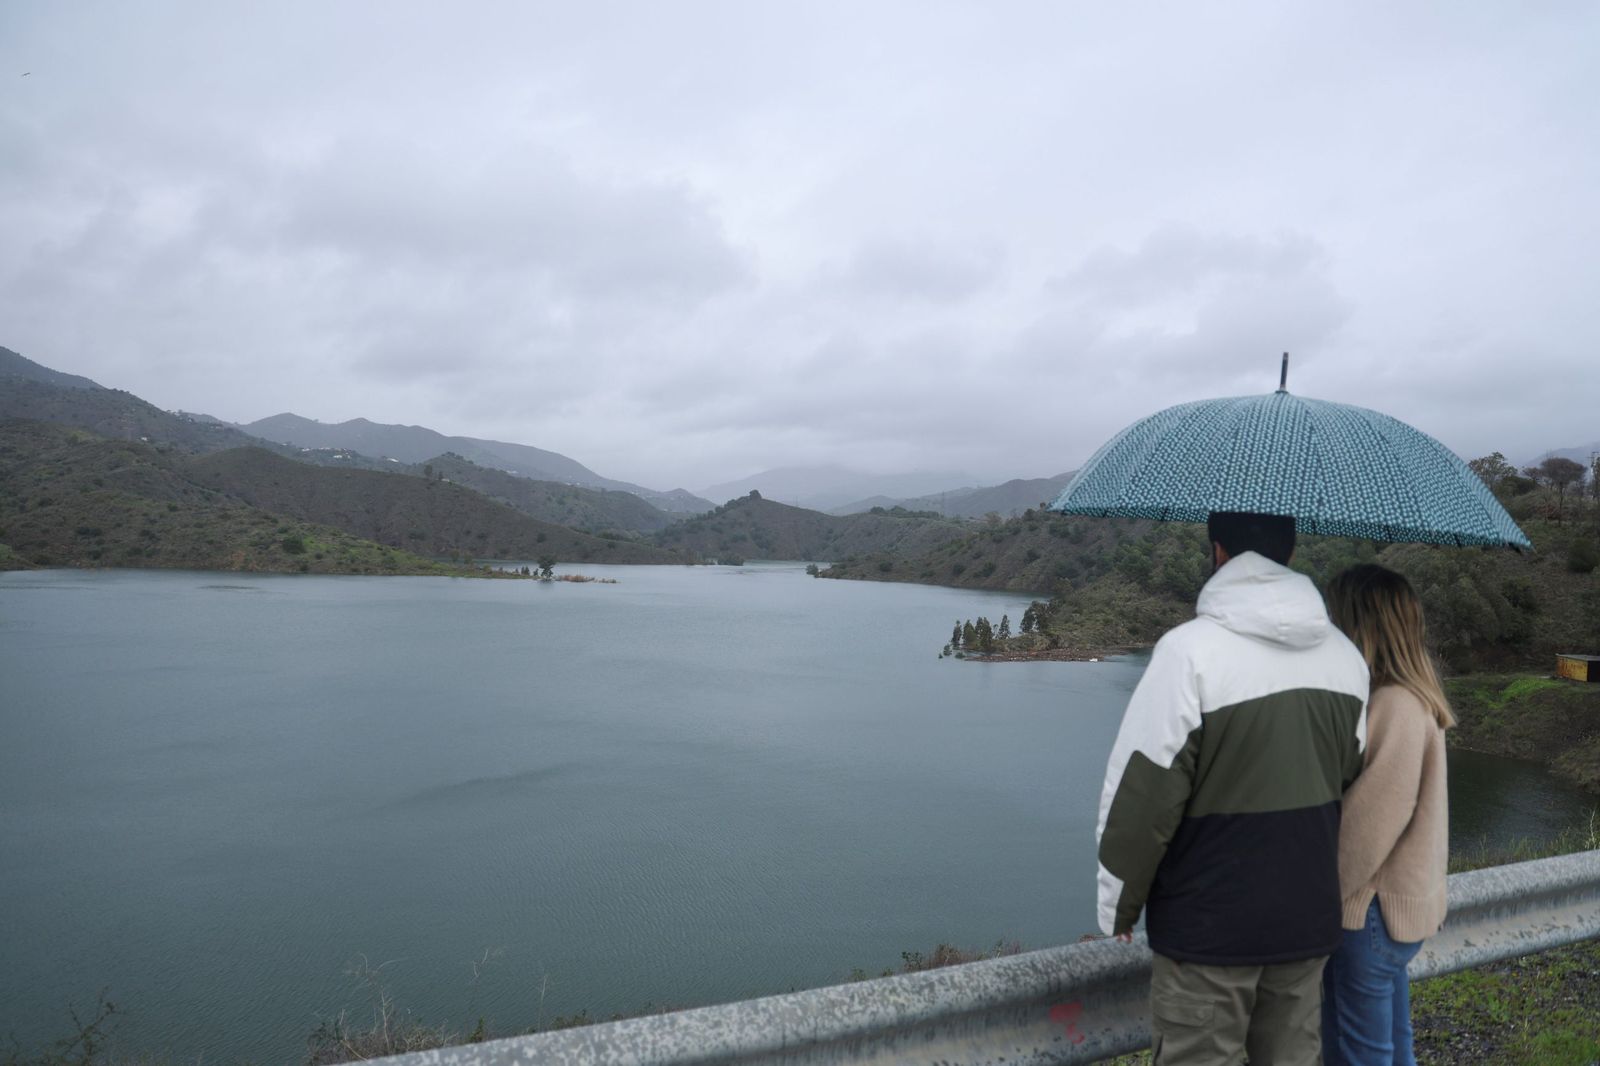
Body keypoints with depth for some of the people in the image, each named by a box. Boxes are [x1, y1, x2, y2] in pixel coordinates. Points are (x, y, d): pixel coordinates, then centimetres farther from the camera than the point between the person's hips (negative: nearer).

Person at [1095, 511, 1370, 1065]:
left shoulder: (1189, 650, -20)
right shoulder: (1345, 654, 2)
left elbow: (1142, 796, -18)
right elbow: (1353, 781, 12)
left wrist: (1118, 906, -5)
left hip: (1209, 927, -6)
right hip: (1309, 920, 6)